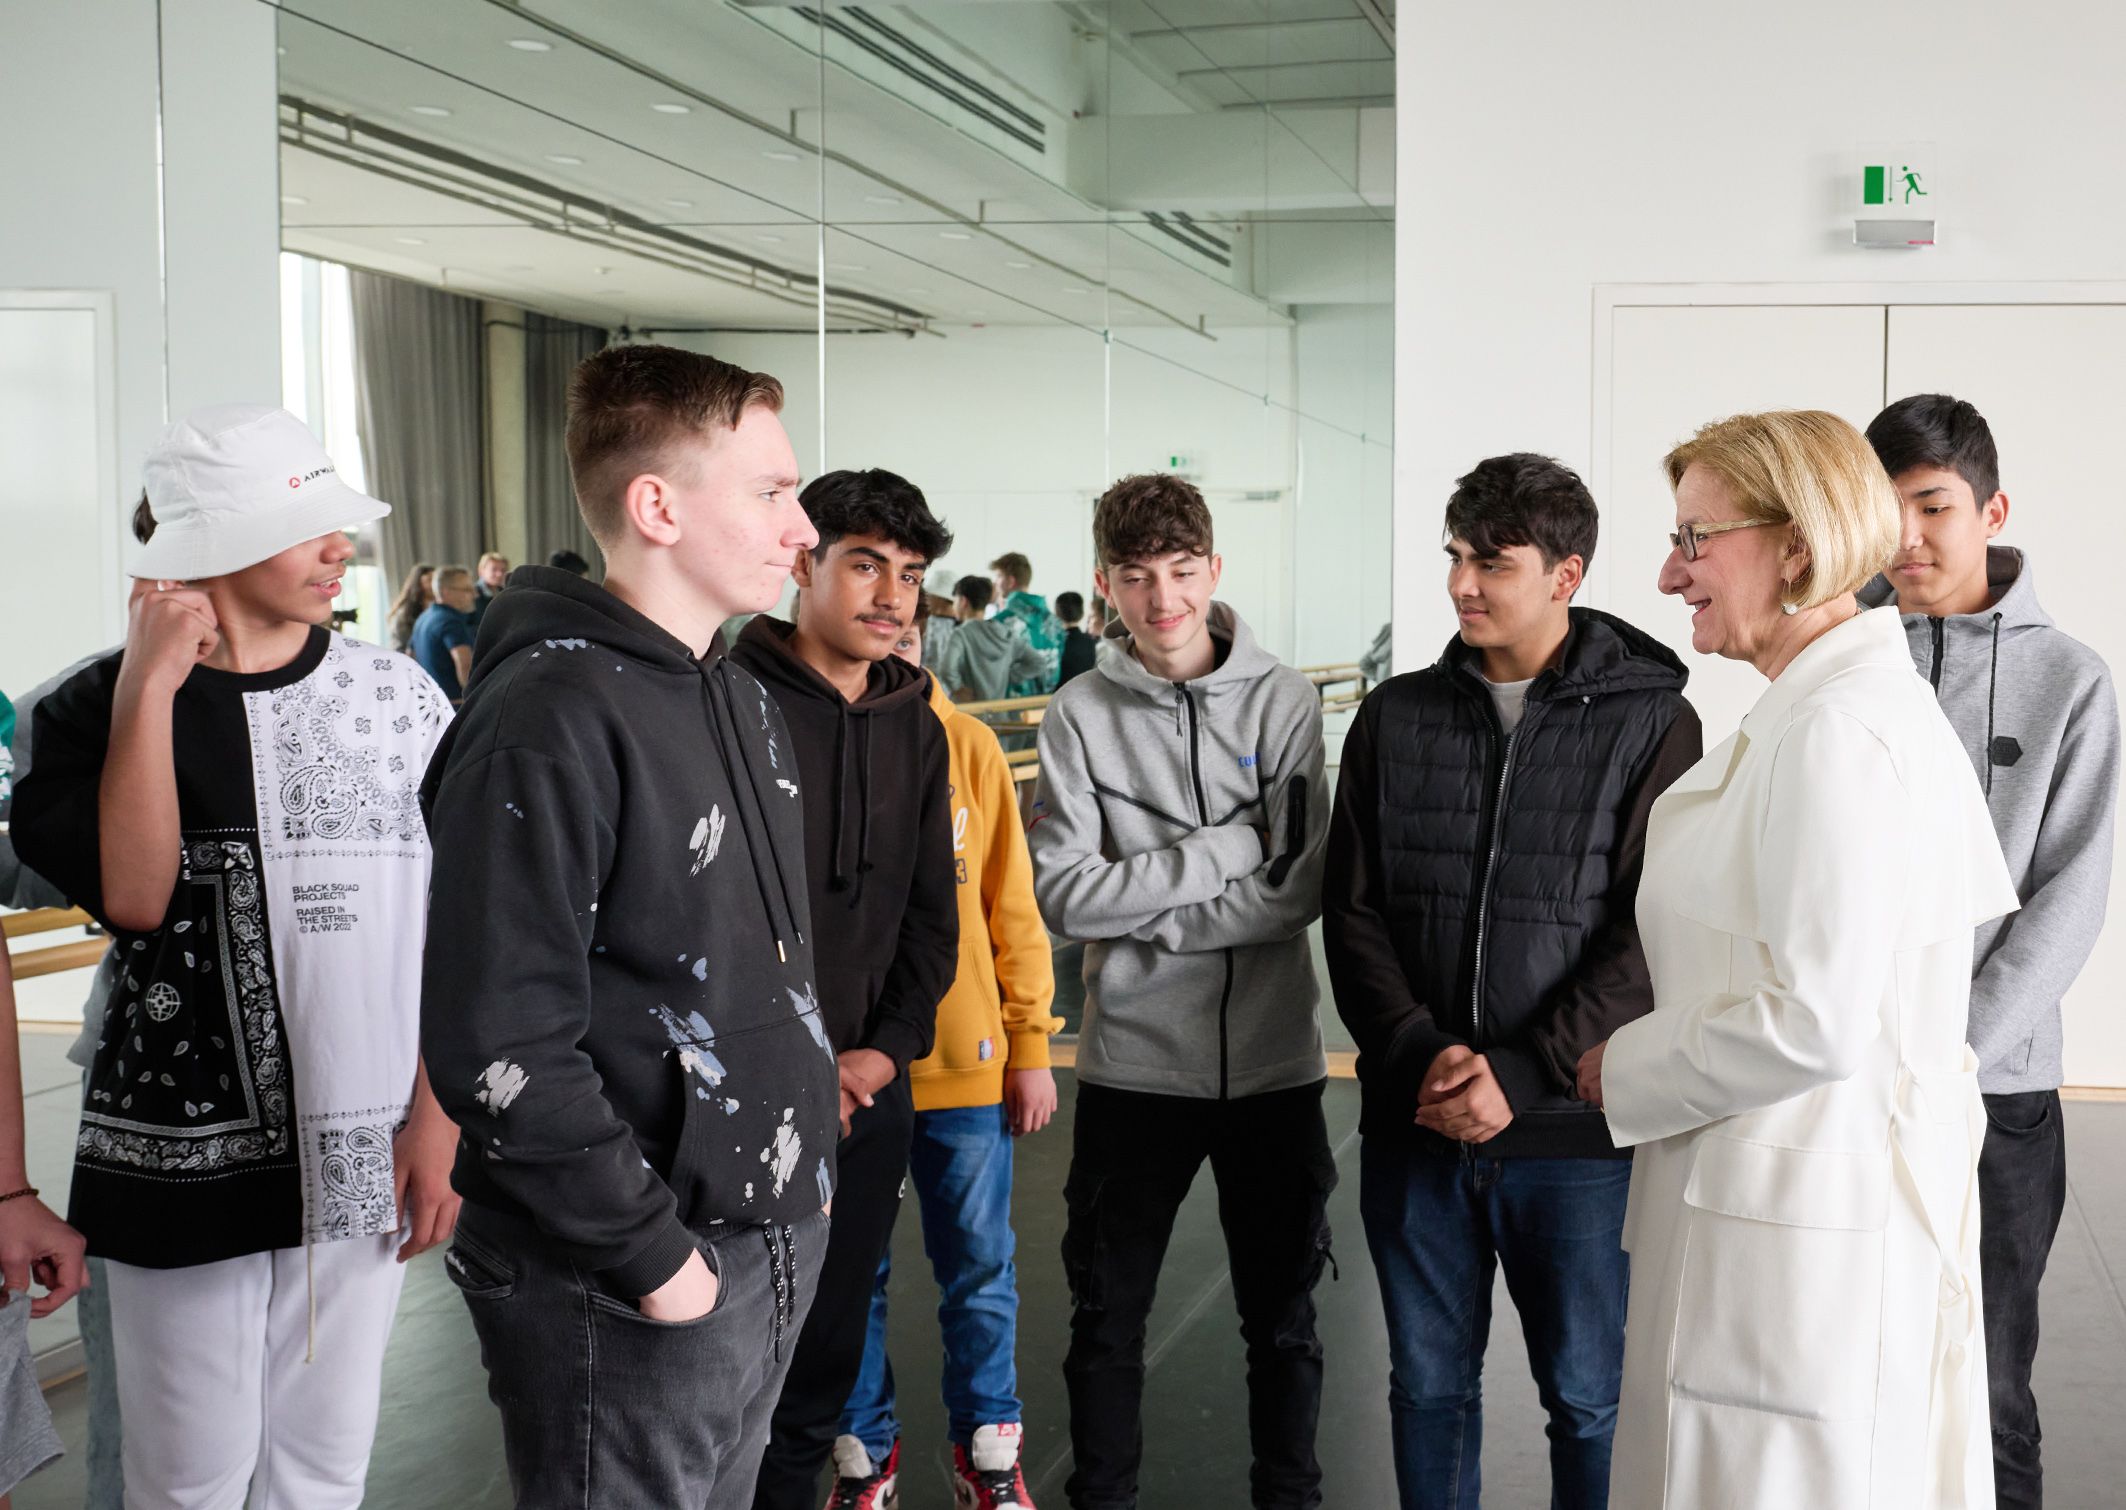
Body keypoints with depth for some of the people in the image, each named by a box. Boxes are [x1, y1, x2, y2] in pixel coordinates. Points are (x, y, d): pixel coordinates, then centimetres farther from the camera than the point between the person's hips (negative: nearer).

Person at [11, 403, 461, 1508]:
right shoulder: (98, 709, -3)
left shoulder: (402, 700, 0)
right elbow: (131, 895, -19)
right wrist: (150, 687, -17)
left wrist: (436, 1121, -2)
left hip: (360, 1161, 2)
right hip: (180, 1159, -1)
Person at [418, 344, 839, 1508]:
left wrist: (799, 1169, 14)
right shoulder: (550, 722, -20)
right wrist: (651, 1254, -18)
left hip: (772, 1244, 9)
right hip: (624, 1299, -8)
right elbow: (499, 1049, -23)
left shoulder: (743, 701, 10)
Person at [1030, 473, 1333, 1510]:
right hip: (1133, 1063, 0)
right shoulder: (1081, 714, -2)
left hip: (1273, 1062, 0)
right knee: (1107, 1318, 13)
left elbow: (1303, 890, -10)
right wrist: (1229, 850, -15)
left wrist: (1145, 914, -14)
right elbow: (1062, 894, -12)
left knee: (1283, 1316, 15)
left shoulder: (1284, 700, -3)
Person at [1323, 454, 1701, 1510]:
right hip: (1413, 1123, 3)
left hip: (1576, 1134, -3)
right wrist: (1419, 1054, -12)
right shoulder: (1396, 718, 5)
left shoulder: (1652, 722, -4)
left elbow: (1651, 931, -10)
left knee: (1589, 1395, 10)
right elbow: (1354, 911, 3)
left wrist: (1524, 1075, -17)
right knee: (1429, 1381, 15)